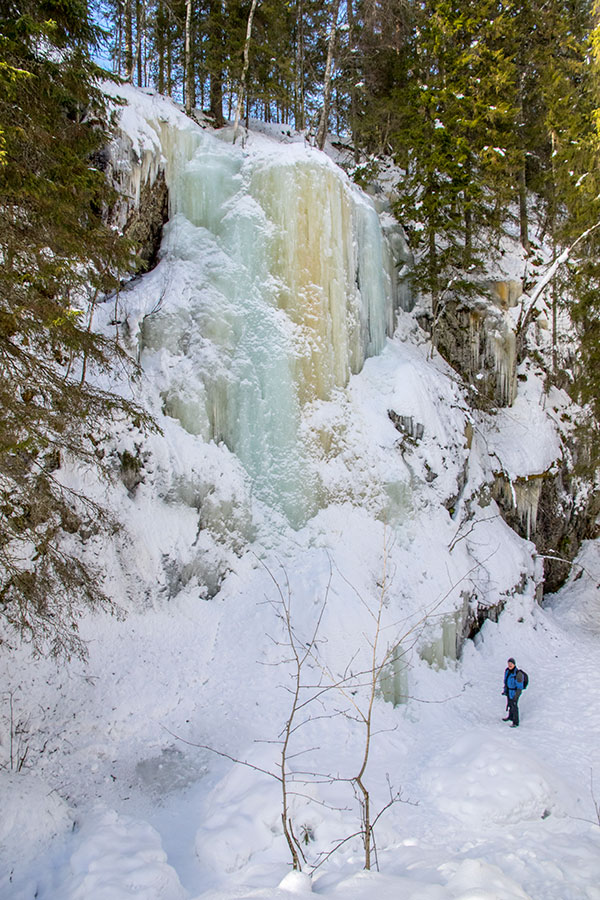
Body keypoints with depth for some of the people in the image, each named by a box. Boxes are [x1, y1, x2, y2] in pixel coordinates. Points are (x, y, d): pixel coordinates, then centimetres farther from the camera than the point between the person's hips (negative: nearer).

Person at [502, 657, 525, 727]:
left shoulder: (517, 673, -29)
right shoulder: (507, 670, -7)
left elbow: (520, 686, -22)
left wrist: (516, 696, -21)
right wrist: (505, 689, 15)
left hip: (514, 692, -7)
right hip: (508, 691, 7)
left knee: (514, 706, 4)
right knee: (509, 704, 24)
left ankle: (516, 722, 20)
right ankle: (510, 716, 47)